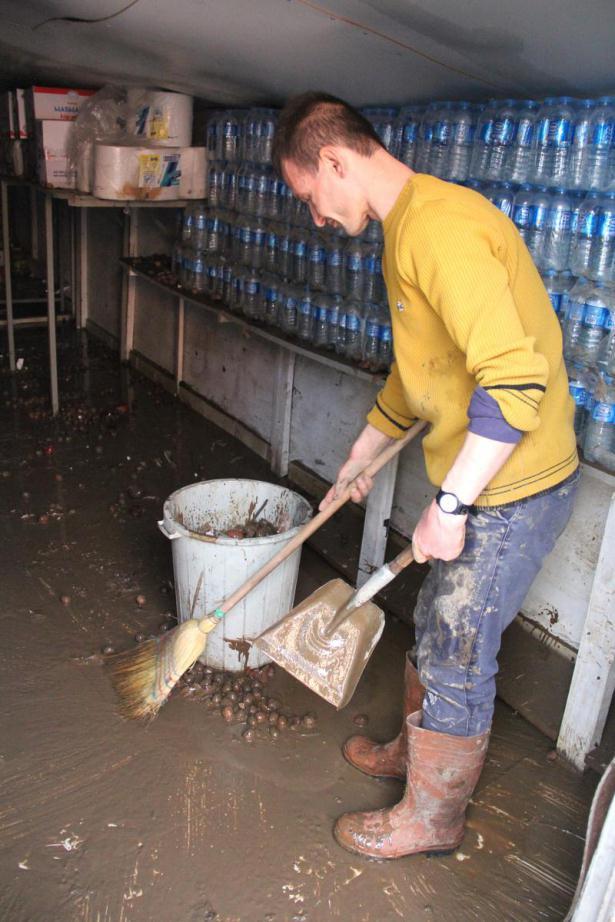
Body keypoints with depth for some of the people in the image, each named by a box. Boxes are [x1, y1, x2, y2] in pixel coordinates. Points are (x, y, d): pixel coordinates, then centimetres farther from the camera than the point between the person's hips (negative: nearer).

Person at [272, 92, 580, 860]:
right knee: (435, 626, 23)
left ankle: (431, 818, 30)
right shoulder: (407, 229, 11)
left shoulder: (439, 227, -23)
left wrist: (448, 505, -25)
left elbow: (515, 377, -32)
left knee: (457, 657, 7)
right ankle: (418, 751, 47)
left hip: (510, 487, -9)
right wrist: (360, 458, 29)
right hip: (479, 480, 9)